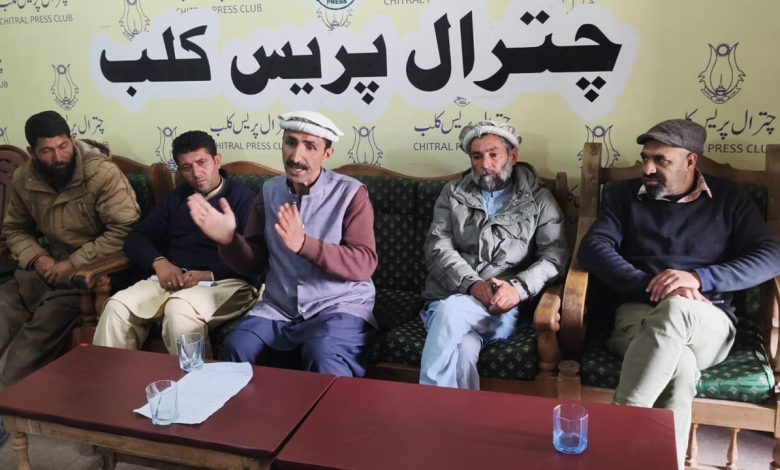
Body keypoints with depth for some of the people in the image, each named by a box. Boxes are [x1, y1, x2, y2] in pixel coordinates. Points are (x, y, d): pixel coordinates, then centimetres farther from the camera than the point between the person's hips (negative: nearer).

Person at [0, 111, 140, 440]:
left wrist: (74, 263, -22)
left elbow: (125, 230, -21)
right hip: (44, 268, 6)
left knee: (40, 332, -27)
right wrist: (37, 258, -6)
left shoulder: (102, 173, -16)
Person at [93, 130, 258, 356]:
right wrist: (159, 262, -4)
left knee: (180, 308, -35)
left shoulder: (242, 198, 4)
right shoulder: (176, 198, 24)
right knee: (118, 306, -19)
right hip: (175, 280, 6)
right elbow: (136, 238, 17)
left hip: (225, 282, -5)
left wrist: (210, 274, -19)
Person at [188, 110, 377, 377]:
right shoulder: (270, 191, 8)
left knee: (324, 361, -33)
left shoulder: (350, 193, -5)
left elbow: (364, 264, -15)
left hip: (339, 308, -4)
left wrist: (303, 243, -27)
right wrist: (228, 239, -13)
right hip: (278, 309, 4)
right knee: (233, 352, -22)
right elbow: (254, 264, 9)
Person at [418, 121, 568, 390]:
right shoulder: (453, 194, 16)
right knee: (463, 351, -34)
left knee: (450, 311, -34)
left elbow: (555, 255, 1)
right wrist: (472, 285, -15)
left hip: (501, 307, -1)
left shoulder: (539, 200, 12)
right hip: (447, 297, 1)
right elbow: (437, 248, 4)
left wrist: (518, 288, -19)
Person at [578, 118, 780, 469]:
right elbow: (593, 249, -1)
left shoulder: (728, 199, 14)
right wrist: (652, 286, -17)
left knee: (675, 310, -40)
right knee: (679, 368, -38)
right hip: (638, 313, 1)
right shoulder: (625, 195, 14)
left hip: (709, 324, 0)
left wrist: (700, 278, -16)